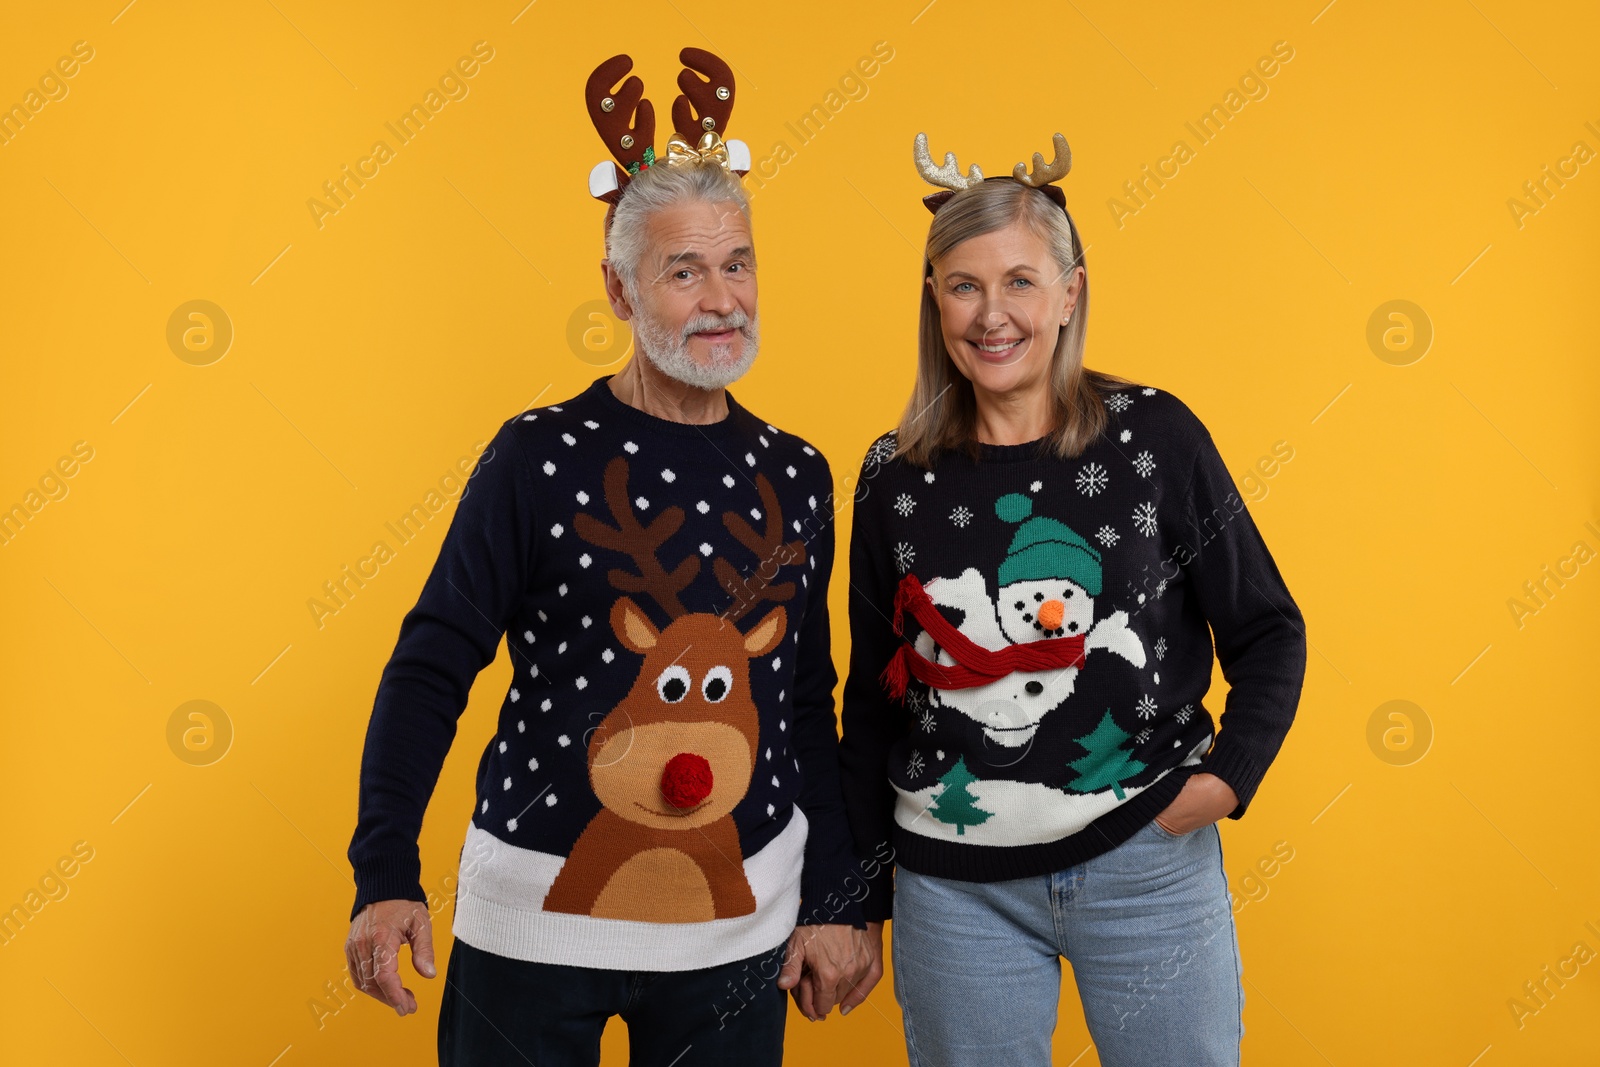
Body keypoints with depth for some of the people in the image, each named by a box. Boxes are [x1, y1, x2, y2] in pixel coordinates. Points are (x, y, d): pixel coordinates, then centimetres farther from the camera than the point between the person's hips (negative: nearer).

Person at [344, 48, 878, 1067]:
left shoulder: (798, 476, 3)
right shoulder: (542, 456, -9)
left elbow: (812, 707, 9)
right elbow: (432, 667, -7)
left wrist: (836, 904, 7)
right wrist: (386, 876, -15)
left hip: (739, 932, 3)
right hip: (536, 919, -3)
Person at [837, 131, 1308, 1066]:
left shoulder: (1155, 435, -5)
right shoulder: (896, 477, 0)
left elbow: (1269, 632, 2)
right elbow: (873, 700, 7)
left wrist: (1229, 773, -13)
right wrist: (859, 902, 10)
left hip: (1146, 863, -1)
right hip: (954, 885, 1)